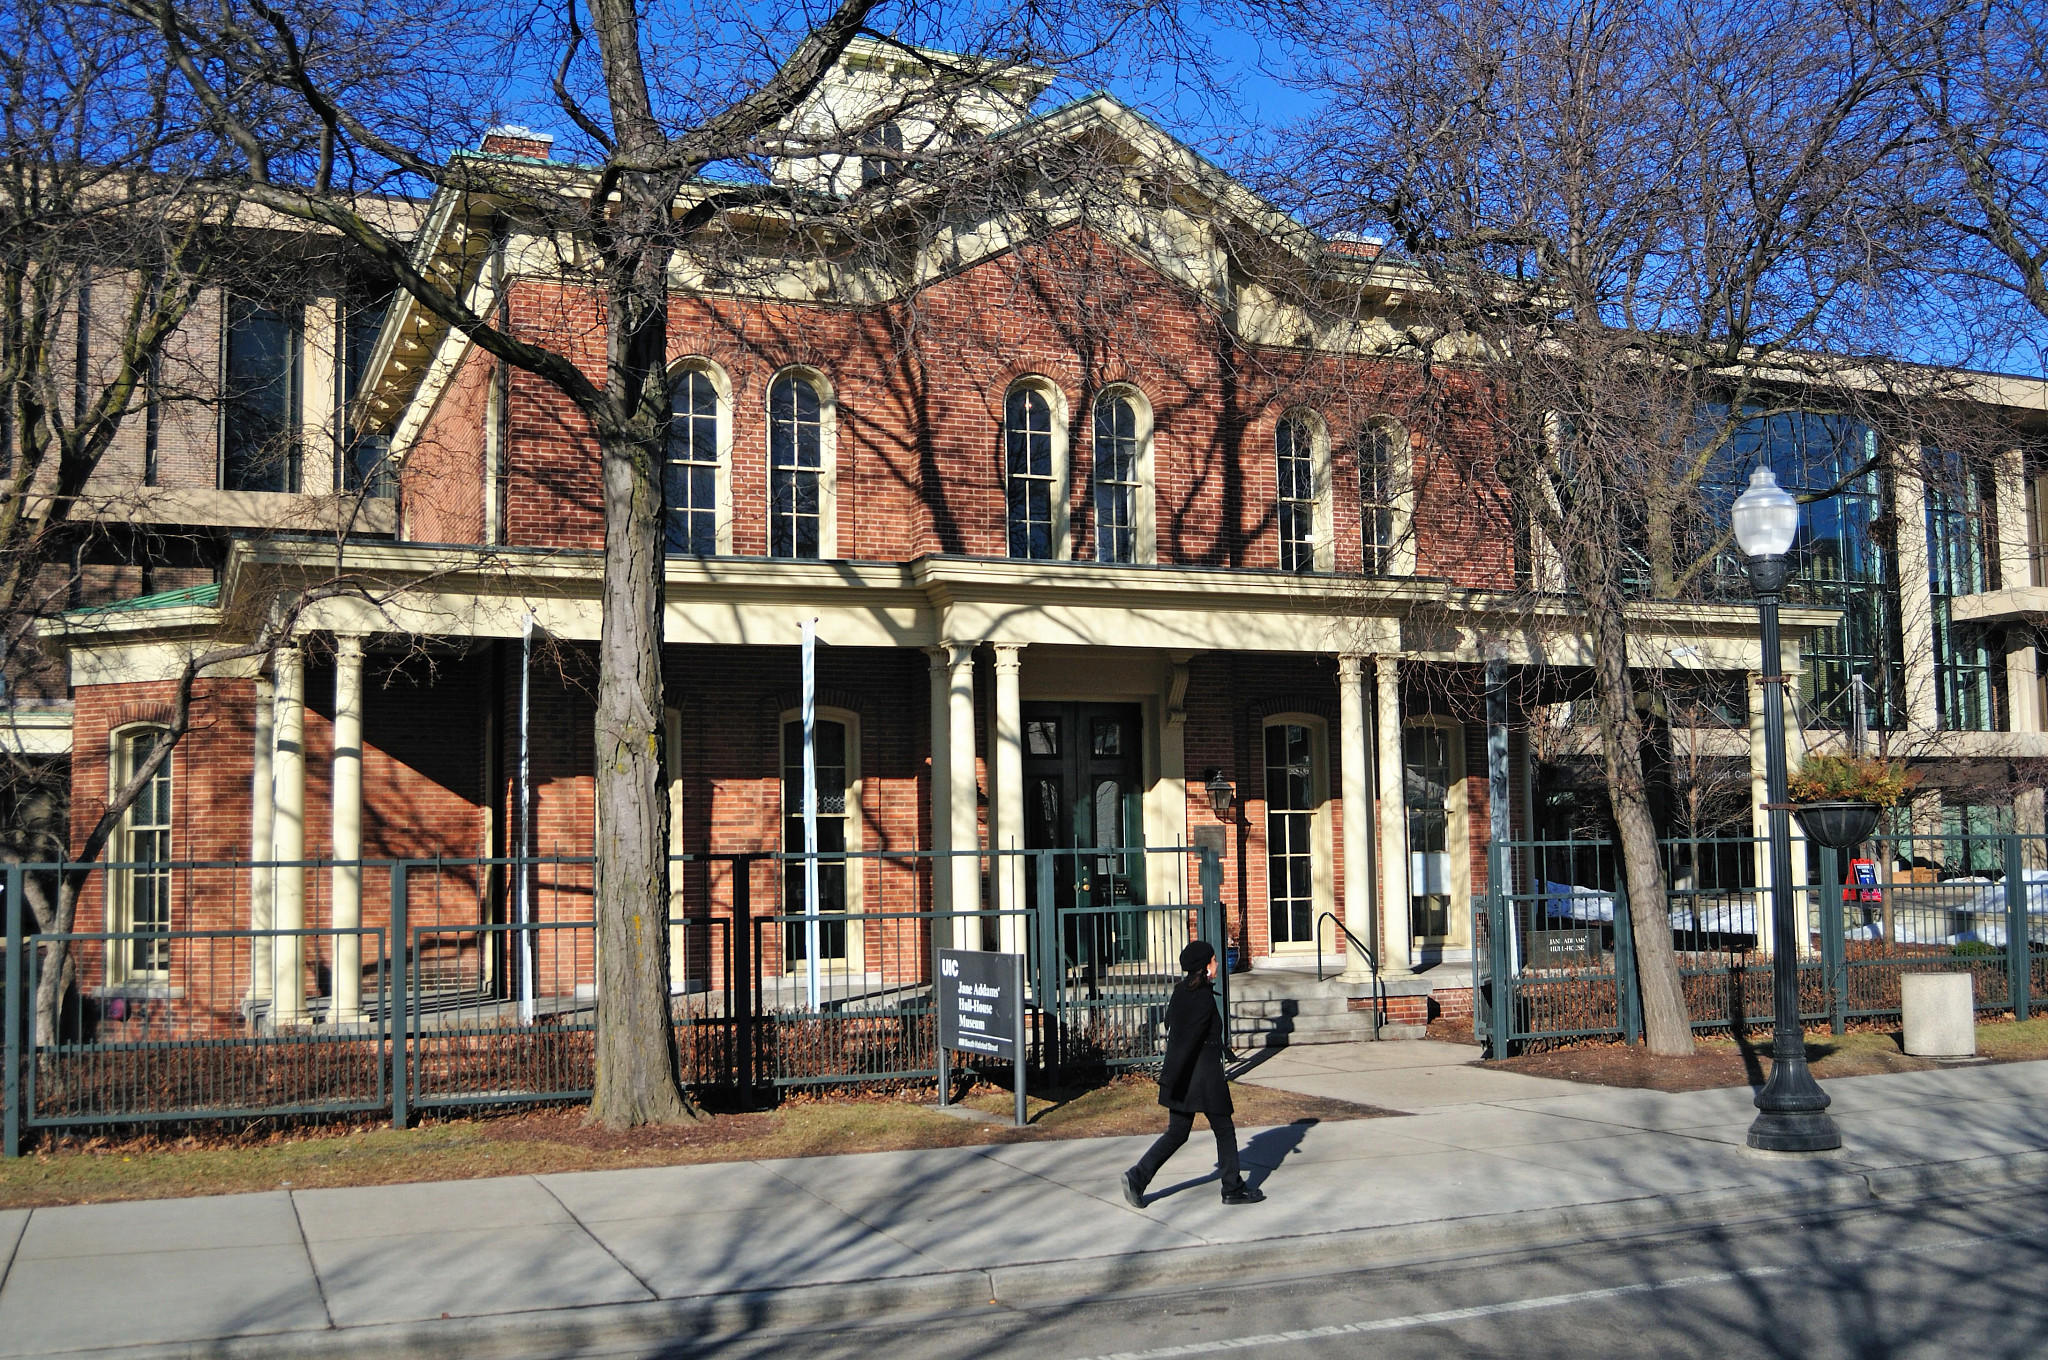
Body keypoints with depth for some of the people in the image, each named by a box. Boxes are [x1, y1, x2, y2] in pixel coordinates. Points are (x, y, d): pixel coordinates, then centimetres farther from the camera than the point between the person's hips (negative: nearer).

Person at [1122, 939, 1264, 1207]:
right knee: (1224, 1131, 9)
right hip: (1204, 1076, -8)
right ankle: (1233, 1189, 18)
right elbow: (1189, 1039, -24)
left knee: (1177, 1132, 13)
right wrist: (1169, 1079, -28)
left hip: (1183, 1077, 8)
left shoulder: (1180, 992, 8)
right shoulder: (1203, 997, -18)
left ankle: (1137, 1177, 2)